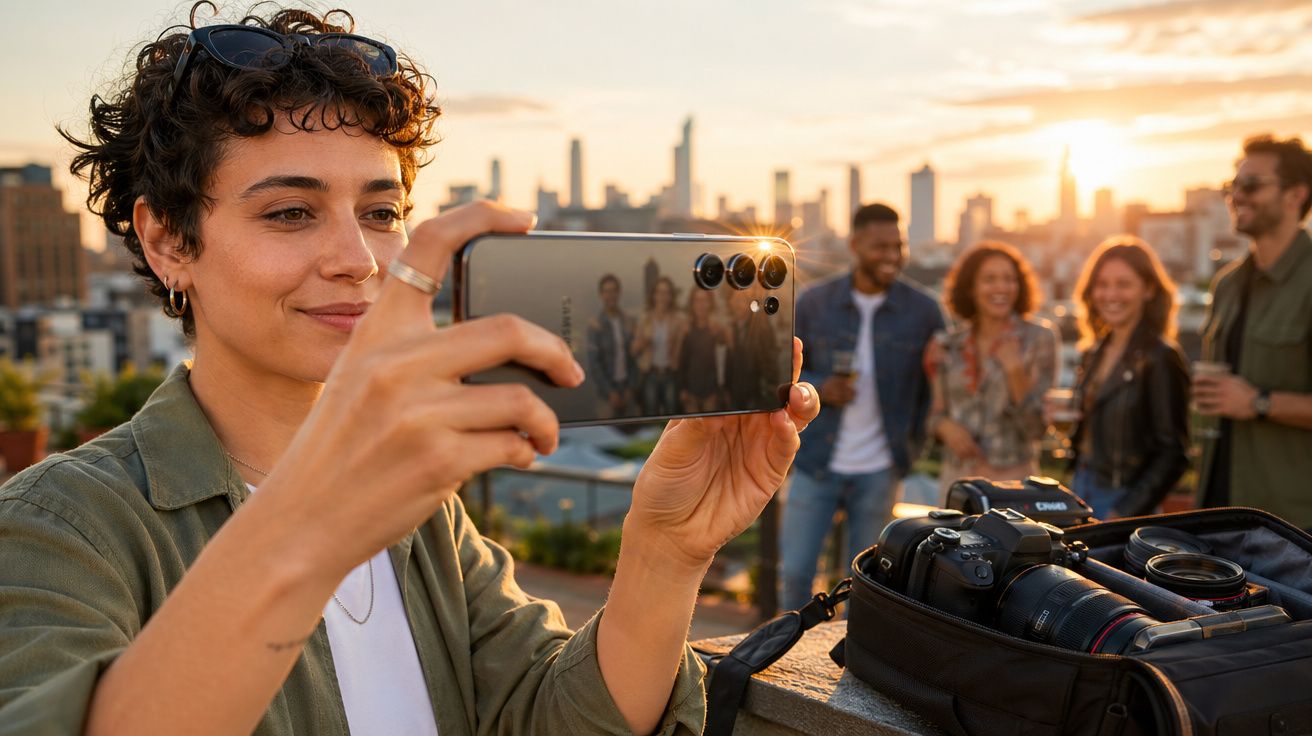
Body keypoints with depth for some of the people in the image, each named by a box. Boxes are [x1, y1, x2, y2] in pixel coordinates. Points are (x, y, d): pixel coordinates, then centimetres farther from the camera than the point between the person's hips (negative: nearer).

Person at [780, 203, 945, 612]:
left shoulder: (922, 310, -4)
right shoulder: (814, 302, -3)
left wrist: (914, 439, 4)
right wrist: (820, 389, -14)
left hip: (879, 470, 0)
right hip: (817, 461, 0)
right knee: (794, 570, 3)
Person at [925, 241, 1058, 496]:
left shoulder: (1038, 338, -4)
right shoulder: (950, 345, 5)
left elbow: (1036, 427, -7)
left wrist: (1016, 374, -21)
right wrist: (946, 426, -9)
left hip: (1012, 478, -3)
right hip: (956, 477, 3)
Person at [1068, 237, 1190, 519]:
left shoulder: (1160, 358, -11)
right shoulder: (1093, 353, 9)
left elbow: (1173, 454, -12)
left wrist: (1124, 515, -16)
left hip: (1123, 501, -6)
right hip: (1083, 491, 6)